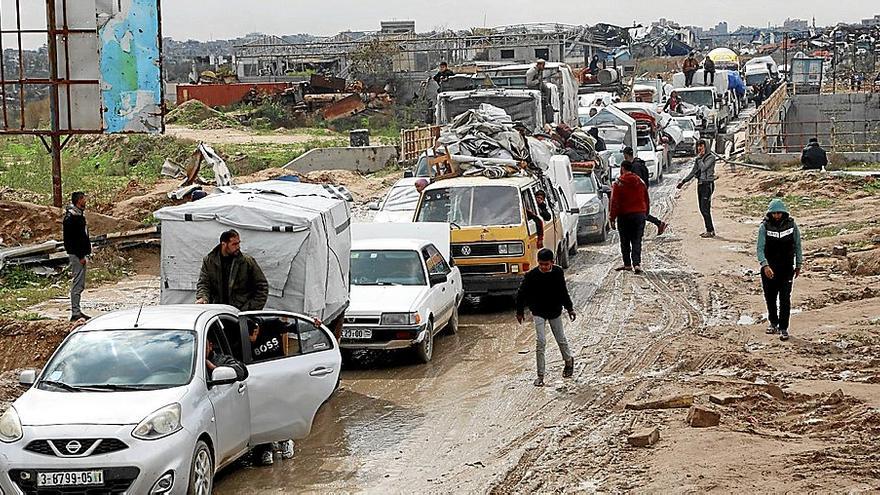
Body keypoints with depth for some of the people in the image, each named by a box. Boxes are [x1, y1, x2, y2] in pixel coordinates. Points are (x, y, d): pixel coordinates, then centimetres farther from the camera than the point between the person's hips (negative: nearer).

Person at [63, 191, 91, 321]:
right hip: (76, 255, -10)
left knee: (79, 284, 13)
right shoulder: (72, 217, -17)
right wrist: (81, 256, -21)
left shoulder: (78, 214, 14)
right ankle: (75, 313, -6)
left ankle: (76, 311, 19)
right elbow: (73, 239, -21)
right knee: (77, 284, -8)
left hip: (80, 254, 10)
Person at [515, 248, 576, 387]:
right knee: (540, 342, -10)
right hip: (539, 313, -2)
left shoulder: (558, 273, -8)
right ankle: (540, 375, -4)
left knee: (561, 339, 15)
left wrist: (570, 308, 14)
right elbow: (521, 294, -5)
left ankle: (568, 361, 44)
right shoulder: (531, 275, -17)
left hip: (555, 311, 2)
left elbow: (563, 292, 8)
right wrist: (520, 311, 0)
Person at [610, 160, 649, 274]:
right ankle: (636, 263, -10)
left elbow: (614, 202, -9)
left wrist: (612, 218, -5)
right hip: (639, 214, 3)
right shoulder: (640, 182, 7)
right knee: (637, 241, 3)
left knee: (625, 241, 10)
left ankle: (627, 264, 15)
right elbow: (646, 200, 13)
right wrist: (645, 214, 21)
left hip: (624, 215, -3)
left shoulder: (618, 183, -8)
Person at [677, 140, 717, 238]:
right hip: (700, 184, 8)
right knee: (702, 209, 7)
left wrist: (699, 158, -9)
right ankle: (709, 230, 14)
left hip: (708, 184, -8)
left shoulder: (711, 157, -9)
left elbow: (703, 167, -22)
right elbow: (693, 172, 20)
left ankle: (710, 231, -6)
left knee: (705, 208, -11)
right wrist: (683, 182, 16)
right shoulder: (698, 159, 13)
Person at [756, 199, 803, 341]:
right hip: (769, 268, 1)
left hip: (787, 267, -1)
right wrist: (765, 265, -28)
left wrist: (799, 265, 8)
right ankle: (773, 323, 33)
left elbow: (797, 245, 6)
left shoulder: (791, 225, -5)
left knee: (785, 299, -6)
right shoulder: (765, 226, -9)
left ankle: (783, 328, -1)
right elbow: (760, 248, -14)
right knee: (770, 297, 12)